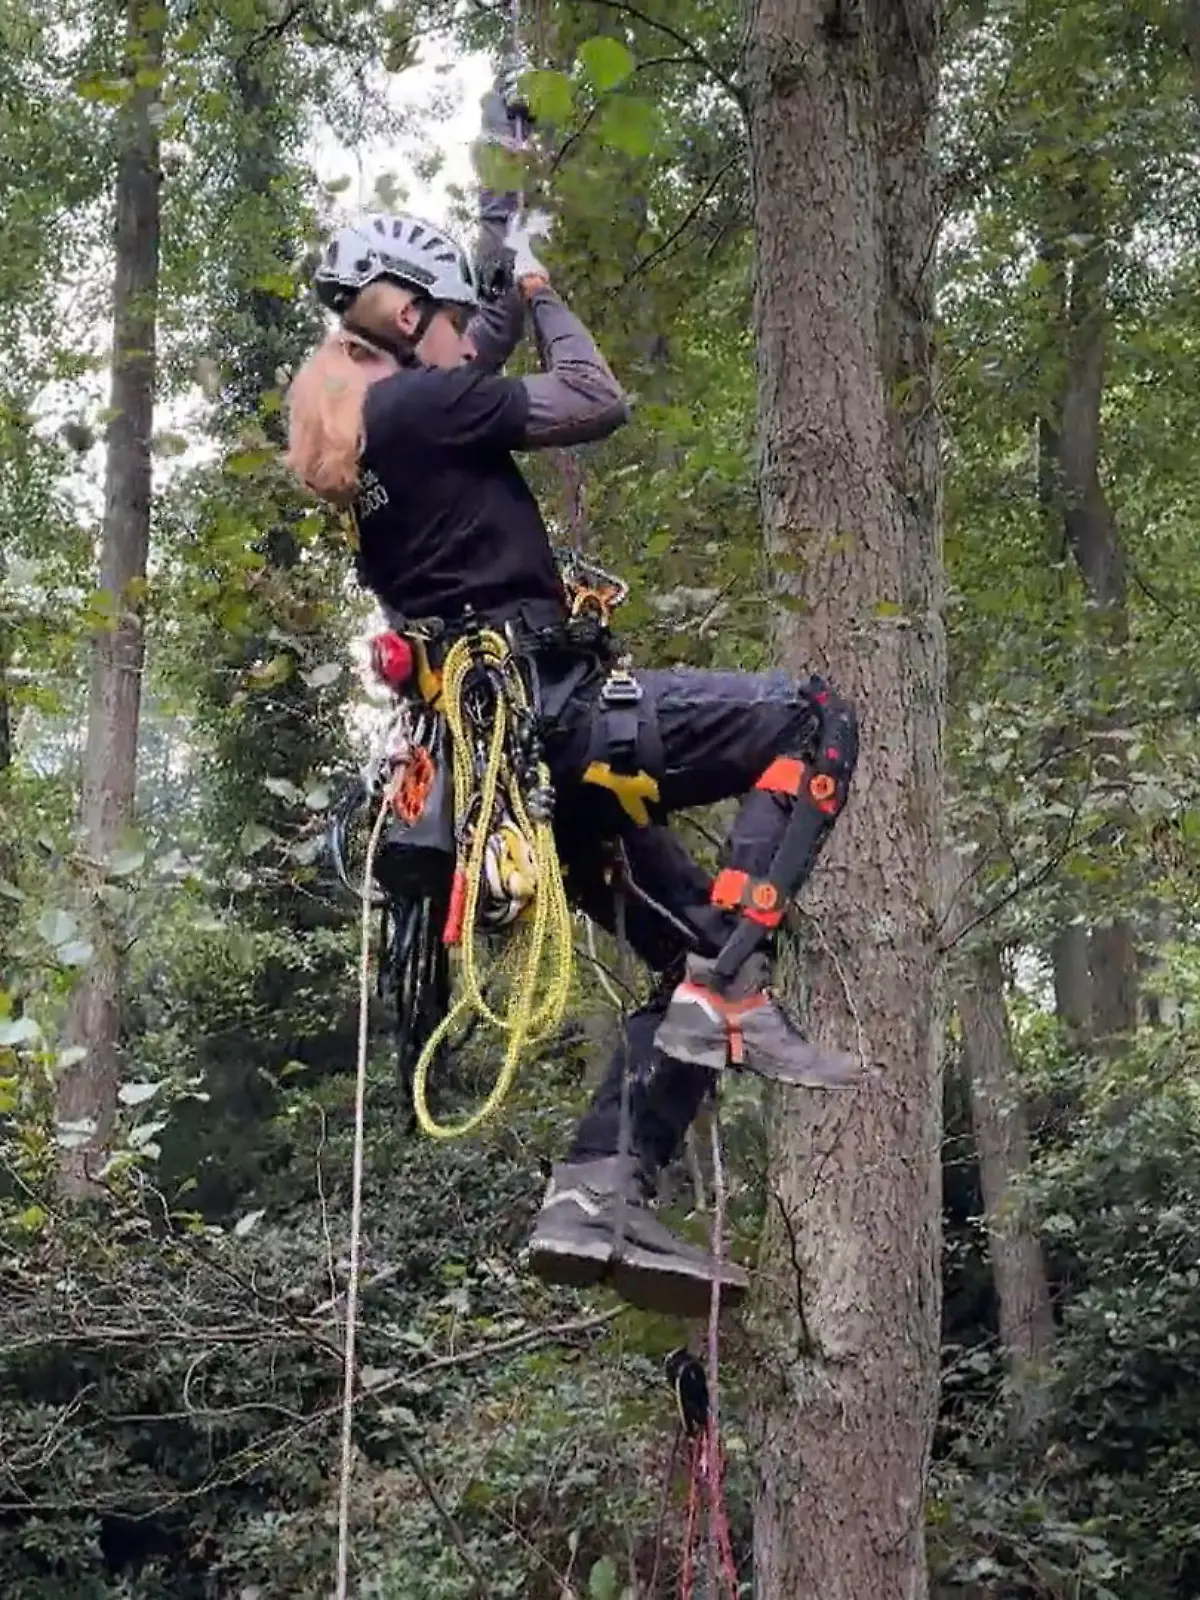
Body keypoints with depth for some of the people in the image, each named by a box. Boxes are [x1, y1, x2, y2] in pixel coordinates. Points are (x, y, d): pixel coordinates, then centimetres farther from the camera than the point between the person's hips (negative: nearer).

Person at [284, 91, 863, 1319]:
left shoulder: (353, 423, 19)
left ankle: (593, 1202, 5)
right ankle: (733, 991, -19)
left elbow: (488, 353, 36)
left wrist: (498, 236, 41)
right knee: (813, 717, -10)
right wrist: (532, 277, 10)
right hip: (548, 711, -10)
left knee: (692, 955, 13)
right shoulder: (417, 402, -9)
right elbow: (596, 402, -5)